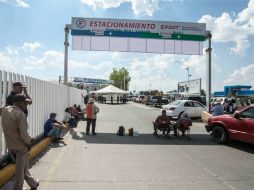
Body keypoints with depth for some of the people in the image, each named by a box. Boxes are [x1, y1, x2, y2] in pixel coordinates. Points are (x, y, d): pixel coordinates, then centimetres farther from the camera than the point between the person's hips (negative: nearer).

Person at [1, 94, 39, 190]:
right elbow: (24, 134, -23)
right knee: (20, 169, 10)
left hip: (10, 145, 8)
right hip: (21, 146, -8)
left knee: (22, 167, 21)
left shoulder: (5, 110, -2)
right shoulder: (21, 114, -22)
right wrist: (29, 142, -6)